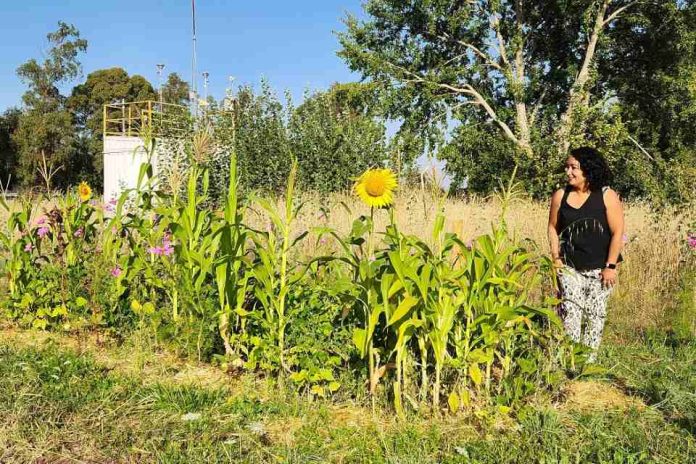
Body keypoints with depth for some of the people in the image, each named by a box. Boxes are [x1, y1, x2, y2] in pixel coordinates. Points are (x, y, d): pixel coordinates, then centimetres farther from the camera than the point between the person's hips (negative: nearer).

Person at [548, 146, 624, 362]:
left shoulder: (607, 196, -9)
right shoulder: (560, 196, -1)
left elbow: (618, 232, -8)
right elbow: (553, 227, 8)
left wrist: (611, 266, -11)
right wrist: (556, 257, 0)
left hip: (599, 269, -1)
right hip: (569, 267, 1)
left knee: (595, 312, 7)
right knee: (570, 310, -6)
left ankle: (589, 360, 19)